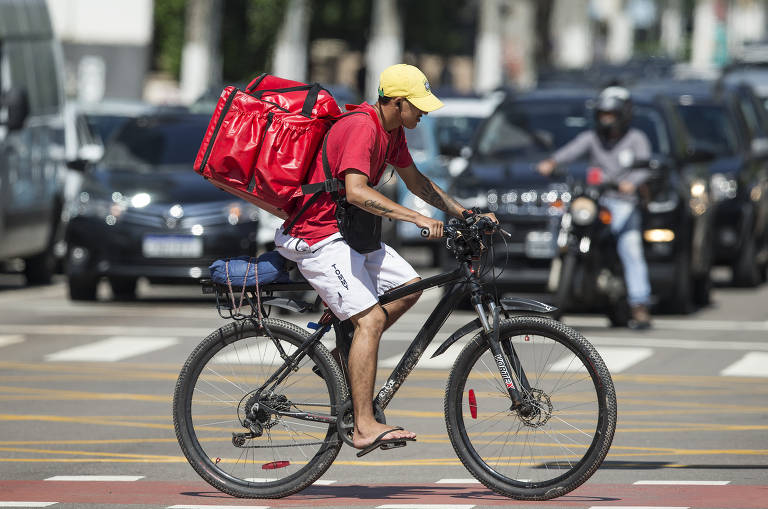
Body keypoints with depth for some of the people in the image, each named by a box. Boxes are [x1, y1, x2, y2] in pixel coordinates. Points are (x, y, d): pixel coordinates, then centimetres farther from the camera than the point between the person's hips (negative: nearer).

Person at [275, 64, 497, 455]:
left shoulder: (392, 130, 9)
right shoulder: (361, 128, -23)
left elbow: (415, 181, 22)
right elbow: (356, 191, -36)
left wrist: (465, 214, 15)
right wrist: (416, 218, -39)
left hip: (351, 234, 10)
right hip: (320, 238, -10)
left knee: (408, 286, 7)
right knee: (371, 319, -19)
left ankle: (345, 354, 14)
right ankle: (365, 427, -23)